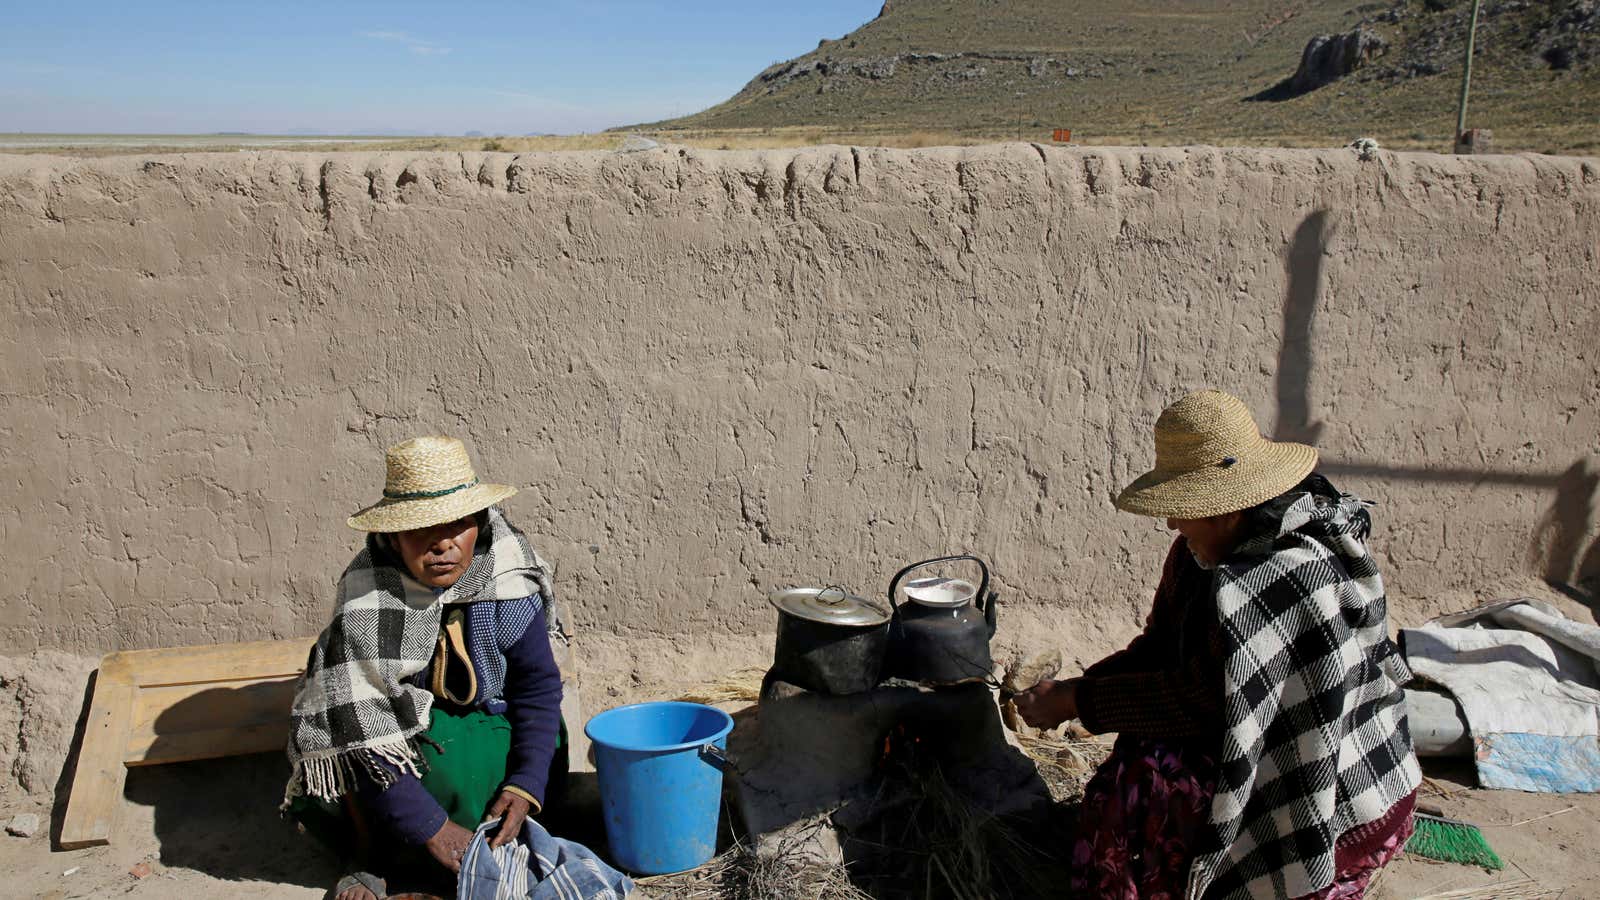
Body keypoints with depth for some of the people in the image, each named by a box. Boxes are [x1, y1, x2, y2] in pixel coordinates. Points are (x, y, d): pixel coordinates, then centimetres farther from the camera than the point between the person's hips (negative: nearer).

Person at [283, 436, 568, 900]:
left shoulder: (508, 583, -18)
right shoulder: (366, 604, -25)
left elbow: (538, 686, -10)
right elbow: (364, 735, -28)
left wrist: (525, 787, -22)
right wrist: (431, 827, -32)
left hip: (485, 731, 2)